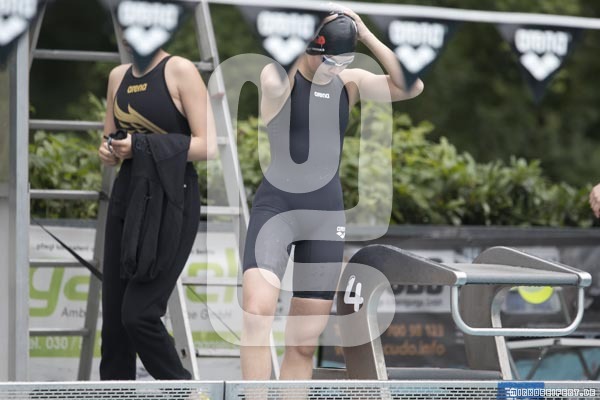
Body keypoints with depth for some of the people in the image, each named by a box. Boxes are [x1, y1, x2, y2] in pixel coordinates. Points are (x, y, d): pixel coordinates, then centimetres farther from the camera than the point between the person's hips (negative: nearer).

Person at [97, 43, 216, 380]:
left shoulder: (181, 71, -10)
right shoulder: (118, 76, 11)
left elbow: (208, 146, -15)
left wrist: (141, 145, -18)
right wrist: (108, 152, -1)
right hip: (126, 197, 7)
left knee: (139, 313, -13)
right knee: (114, 316, 5)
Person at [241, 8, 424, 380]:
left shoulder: (350, 83, 5)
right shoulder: (279, 75, -7)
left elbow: (411, 87, -8)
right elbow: (275, 86, -33)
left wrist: (367, 36, -11)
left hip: (327, 213, 5)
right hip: (275, 206, -5)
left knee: (305, 342, 5)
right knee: (257, 311, -28)